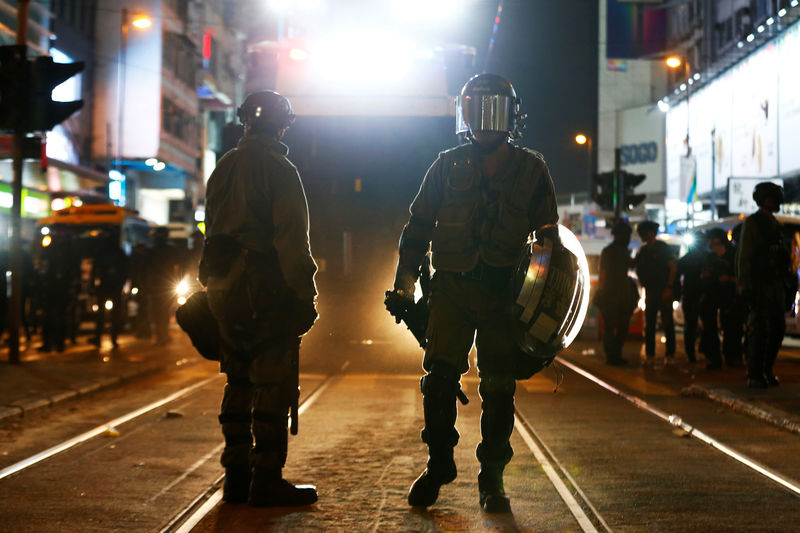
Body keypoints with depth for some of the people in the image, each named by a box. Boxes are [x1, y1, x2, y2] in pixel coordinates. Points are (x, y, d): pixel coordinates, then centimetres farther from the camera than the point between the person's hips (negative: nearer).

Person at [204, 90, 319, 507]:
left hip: (224, 287, 8)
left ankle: (236, 476, 17)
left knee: (239, 382, 14)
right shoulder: (278, 169, -9)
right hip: (265, 290, -8)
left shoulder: (223, 169, 14)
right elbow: (292, 238, -15)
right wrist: (304, 295, -14)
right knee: (272, 386, -4)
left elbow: (213, 230, 16)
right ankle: (267, 480, -3)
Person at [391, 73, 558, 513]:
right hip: (451, 288, 1)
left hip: (505, 293, 0)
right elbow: (418, 226, 13)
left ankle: (492, 478, 13)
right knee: (439, 378, -6)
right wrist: (404, 283, 5)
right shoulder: (447, 167, 9)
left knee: (498, 387, 2)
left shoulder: (531, 170, 7)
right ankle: (439, 464, 11)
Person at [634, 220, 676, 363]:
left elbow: (673, 268, -7)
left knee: (667, 323, -4)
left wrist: (669, 288, -13)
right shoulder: (643, 251, 13)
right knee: (649, 324, 5)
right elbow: (638, 269, 16)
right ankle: (649, 354, 9)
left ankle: (670, 354, 0)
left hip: (664, 291, -6)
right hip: (650, 291, 6)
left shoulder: (662, 247, -3)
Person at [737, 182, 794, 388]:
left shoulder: (775, 224, 19)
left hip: (777, 284, 7)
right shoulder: (751, 222, -3)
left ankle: (767, 370, 19)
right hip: (759, 285, -7)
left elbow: (783, 257, 20)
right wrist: (746, 287, -15)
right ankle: (755, 376, -1)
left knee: (778, 329, 7)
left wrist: (789, 286, 14)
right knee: (758, 331, -7)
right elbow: (744, 258, -8)